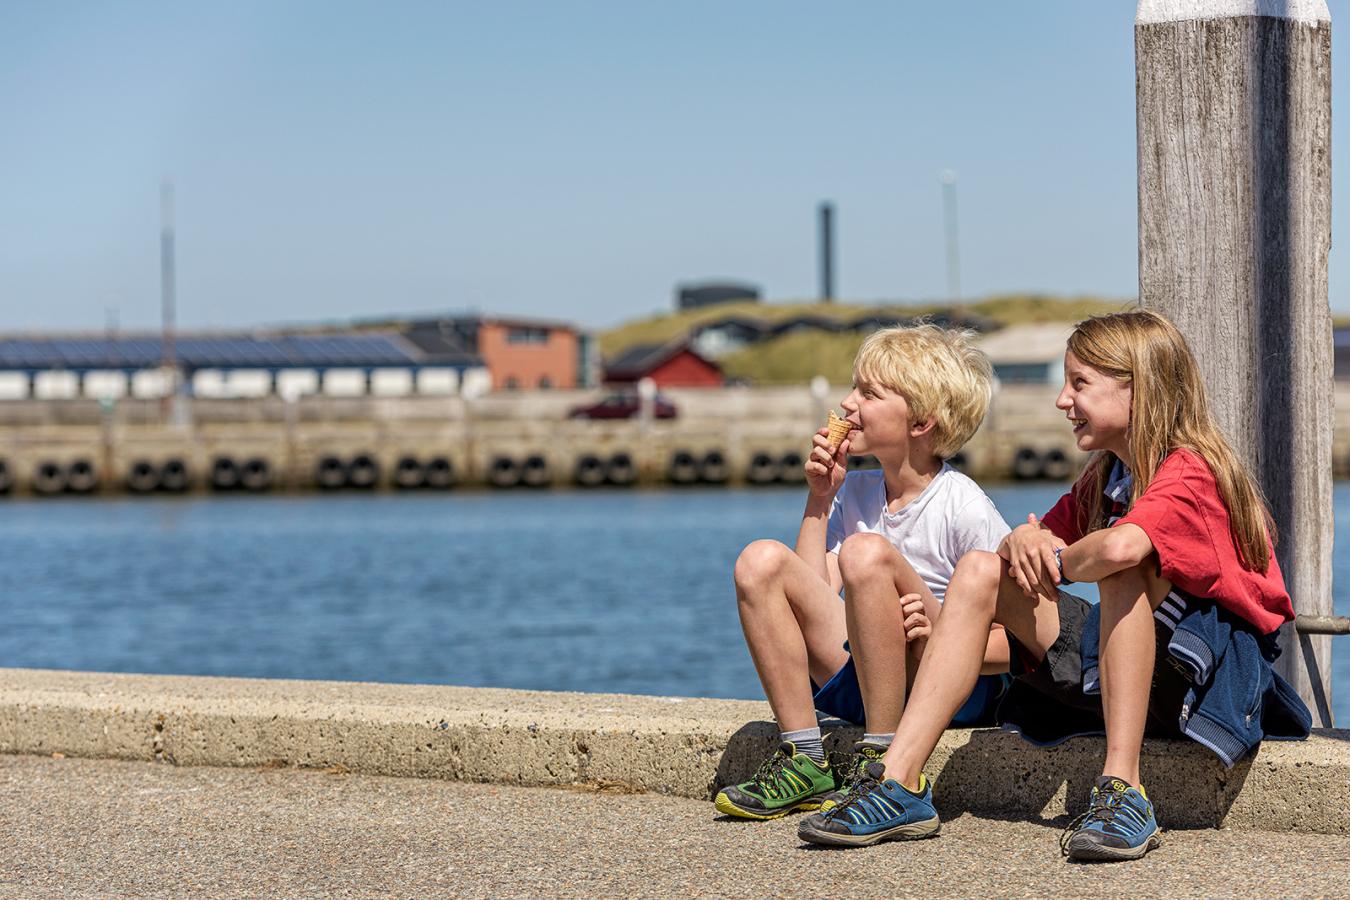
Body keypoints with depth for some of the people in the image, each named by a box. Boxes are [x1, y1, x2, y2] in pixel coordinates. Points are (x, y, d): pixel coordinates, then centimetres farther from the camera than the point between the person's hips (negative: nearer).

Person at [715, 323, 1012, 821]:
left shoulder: (964, 508, -10)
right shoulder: (855, 491, 10)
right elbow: (811, 595, 6)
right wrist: (819, 498, 4)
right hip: (858, 684, 6)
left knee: (866, 553, -29)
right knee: (761, 560, -10)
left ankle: (880, 761, -25)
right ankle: (804, 759, -12)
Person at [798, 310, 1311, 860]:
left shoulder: (1189, 474, -19)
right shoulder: (1103, 476, 11)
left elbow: (1120, 547, -39)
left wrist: (1059, 560, -17)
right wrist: (1023, 541, -13)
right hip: (1118, 667, 8)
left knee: (1122, 569, -35)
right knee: (980, 570, -2)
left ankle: (1123, 793, -38)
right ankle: (899, 783, -13)